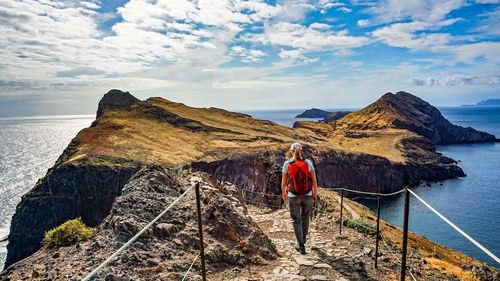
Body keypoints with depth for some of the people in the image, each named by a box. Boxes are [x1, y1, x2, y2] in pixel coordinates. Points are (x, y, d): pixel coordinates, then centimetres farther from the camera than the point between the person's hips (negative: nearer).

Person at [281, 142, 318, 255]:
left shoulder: (287, 164, -8)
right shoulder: (308, 162, -6)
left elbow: (284, 182, -4)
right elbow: (314, 181, -5)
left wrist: (283, 193, 13)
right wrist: (315, 194, 10)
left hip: (293, 197, -2)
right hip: (308, 196, 2)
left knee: (296, 220, 13)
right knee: (305, 217, 24)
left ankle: (301, 245, 7)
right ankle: (303, 238, 44)